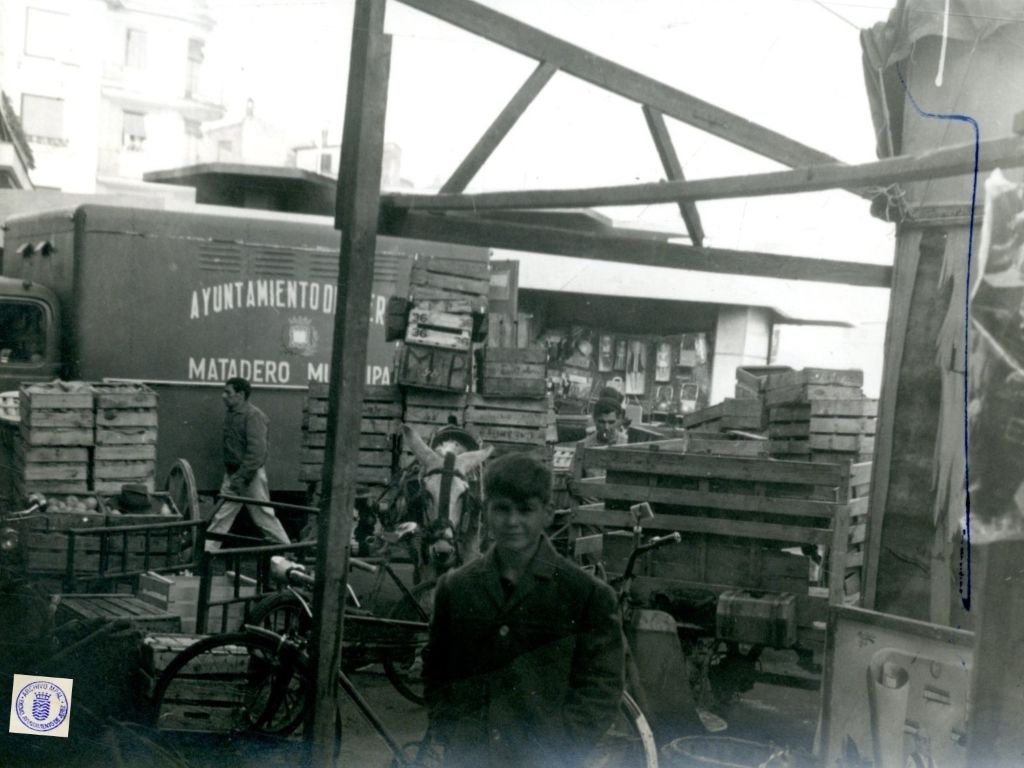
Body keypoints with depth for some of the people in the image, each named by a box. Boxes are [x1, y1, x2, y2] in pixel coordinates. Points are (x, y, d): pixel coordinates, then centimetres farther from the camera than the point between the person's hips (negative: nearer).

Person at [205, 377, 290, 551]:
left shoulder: (254, 416, -17)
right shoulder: (231, 414, 10)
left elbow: (257, 452, -22)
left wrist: (242, 476, -23)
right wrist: (231, 475, 11)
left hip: (251, 475, -8)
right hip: (232, 473, 8)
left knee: (264, 516, 0)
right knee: (221, 514, 6)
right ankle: (206, 549, 8)